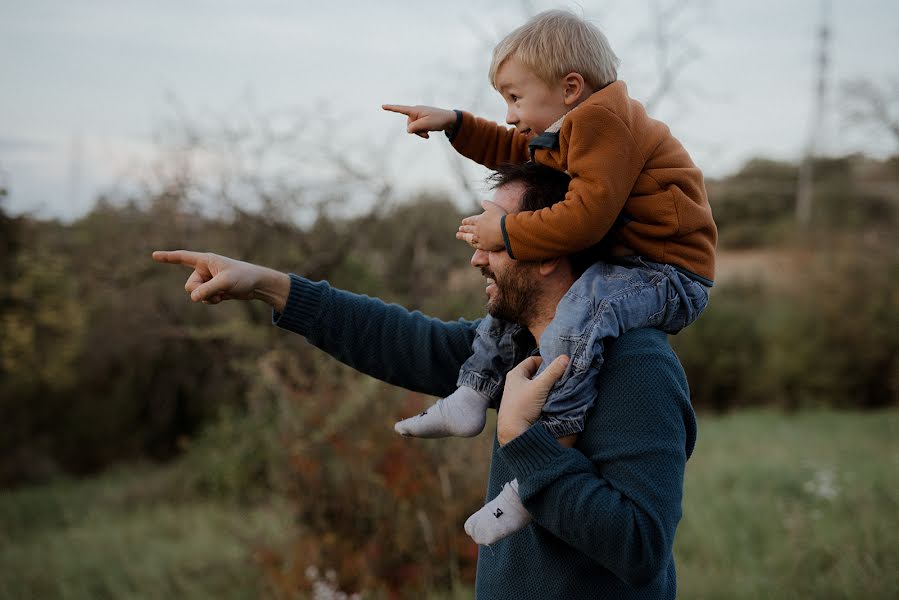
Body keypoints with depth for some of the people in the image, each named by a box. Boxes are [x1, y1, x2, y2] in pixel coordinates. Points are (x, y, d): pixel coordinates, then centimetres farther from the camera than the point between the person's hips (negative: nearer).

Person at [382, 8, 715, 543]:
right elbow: (512, 151, 32)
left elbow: (585, 217, -28)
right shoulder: (571, 129, 16)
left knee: (580, 313, -38)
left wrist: (506, 232, -18)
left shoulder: (602, 118, -19)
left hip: (671, 275, -12)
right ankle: (472, 399, 23)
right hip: (623, 266, 12)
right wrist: (454, 123, 21)